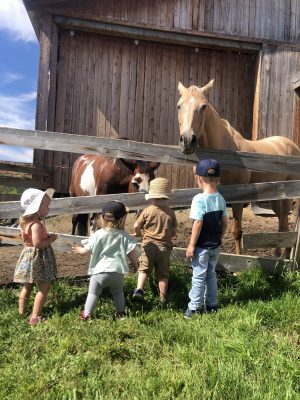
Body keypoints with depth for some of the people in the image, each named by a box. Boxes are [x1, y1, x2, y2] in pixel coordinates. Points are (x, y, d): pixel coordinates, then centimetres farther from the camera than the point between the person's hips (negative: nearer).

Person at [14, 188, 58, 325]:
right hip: (37, 258, -10)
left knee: (27, 286, 22)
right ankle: (35, 317, 2)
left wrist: (46, 237, 9)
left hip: (28, 255, 10)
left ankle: (22, 312, 35)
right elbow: (37, 244, -28)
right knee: (44, 288, 0)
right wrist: (51, 239, -14)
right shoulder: (36, 224, -23)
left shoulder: (25, 221, 6)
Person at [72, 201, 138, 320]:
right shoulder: (124, 236, -2)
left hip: (100, 271, -2)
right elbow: (132, 253, -3)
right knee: (118, 292, 23)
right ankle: (121, 313, 26)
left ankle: (86, 315, 11)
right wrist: (136, 265, 14)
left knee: (93, 292, 12)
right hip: (118, 271, 2)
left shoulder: (98, 235, -6)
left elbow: (87, 250, 1)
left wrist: (79, 250, 23)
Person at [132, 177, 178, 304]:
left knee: (143, 269, 9)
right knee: (163, 274, 10)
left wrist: (140, 234, 14)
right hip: (165, 247, 2)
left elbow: (136, 226, -6)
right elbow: (174, 231, 5)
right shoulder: (170, 212, 1)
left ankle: (139, 289, -10)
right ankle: (163, 298, 17)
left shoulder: (148, 210, -5)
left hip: (149, 245, -2)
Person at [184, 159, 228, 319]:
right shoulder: (220, 199, 0)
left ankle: (194, 308, 14)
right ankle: (212, 305, 28)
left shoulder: (199, 199, -19)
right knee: (211, 274, 19)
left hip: (202, 246, -6)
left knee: (198, 277, 5)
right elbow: (224, 222, 6)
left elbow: (198, 224, -21)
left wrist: (191, 245, -14)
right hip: (216, 245, 6)